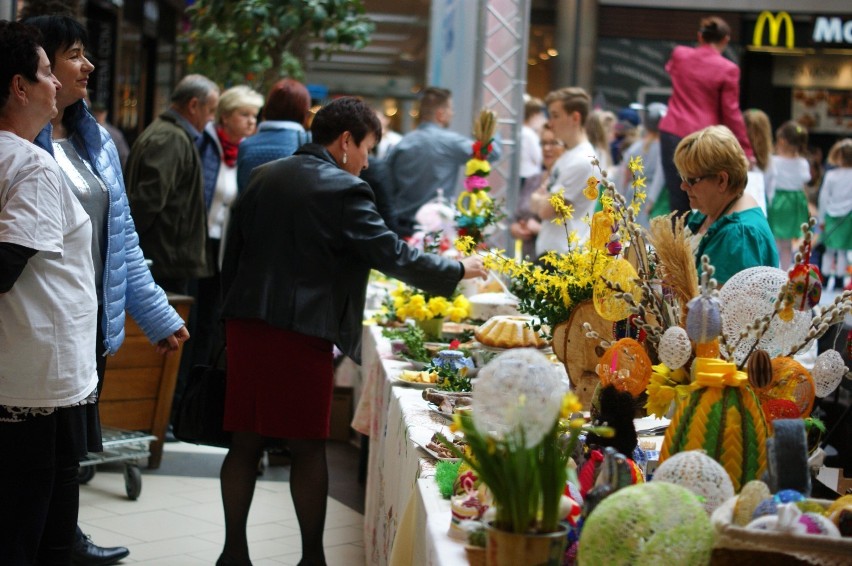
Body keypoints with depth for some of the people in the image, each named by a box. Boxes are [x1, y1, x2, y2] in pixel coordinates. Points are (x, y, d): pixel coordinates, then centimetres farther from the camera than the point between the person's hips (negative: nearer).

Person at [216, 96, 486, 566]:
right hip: (301, 333, -7)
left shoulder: (264, 178, 11)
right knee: (308, 446, 3)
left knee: (245, 442, 10)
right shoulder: (344, 190, -10)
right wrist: (458, 269, 4)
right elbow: (393, 256, -9)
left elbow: (233, 253, 14)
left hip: (247, 324, 7)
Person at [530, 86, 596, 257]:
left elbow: (547, 209, -16)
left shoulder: (582, 160, -15)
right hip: (550, 250, 10)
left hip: (564, 253, -10)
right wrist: (540, 201, -2)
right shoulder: (567, 157, 16)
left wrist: (537, 200, 4)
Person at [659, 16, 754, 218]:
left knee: (677, 200, 4)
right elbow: (731, 113, -5)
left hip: (672, 133, 3)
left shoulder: (679, 55, 6)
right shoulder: (728, 69, -6)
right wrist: (745, 150, 2)